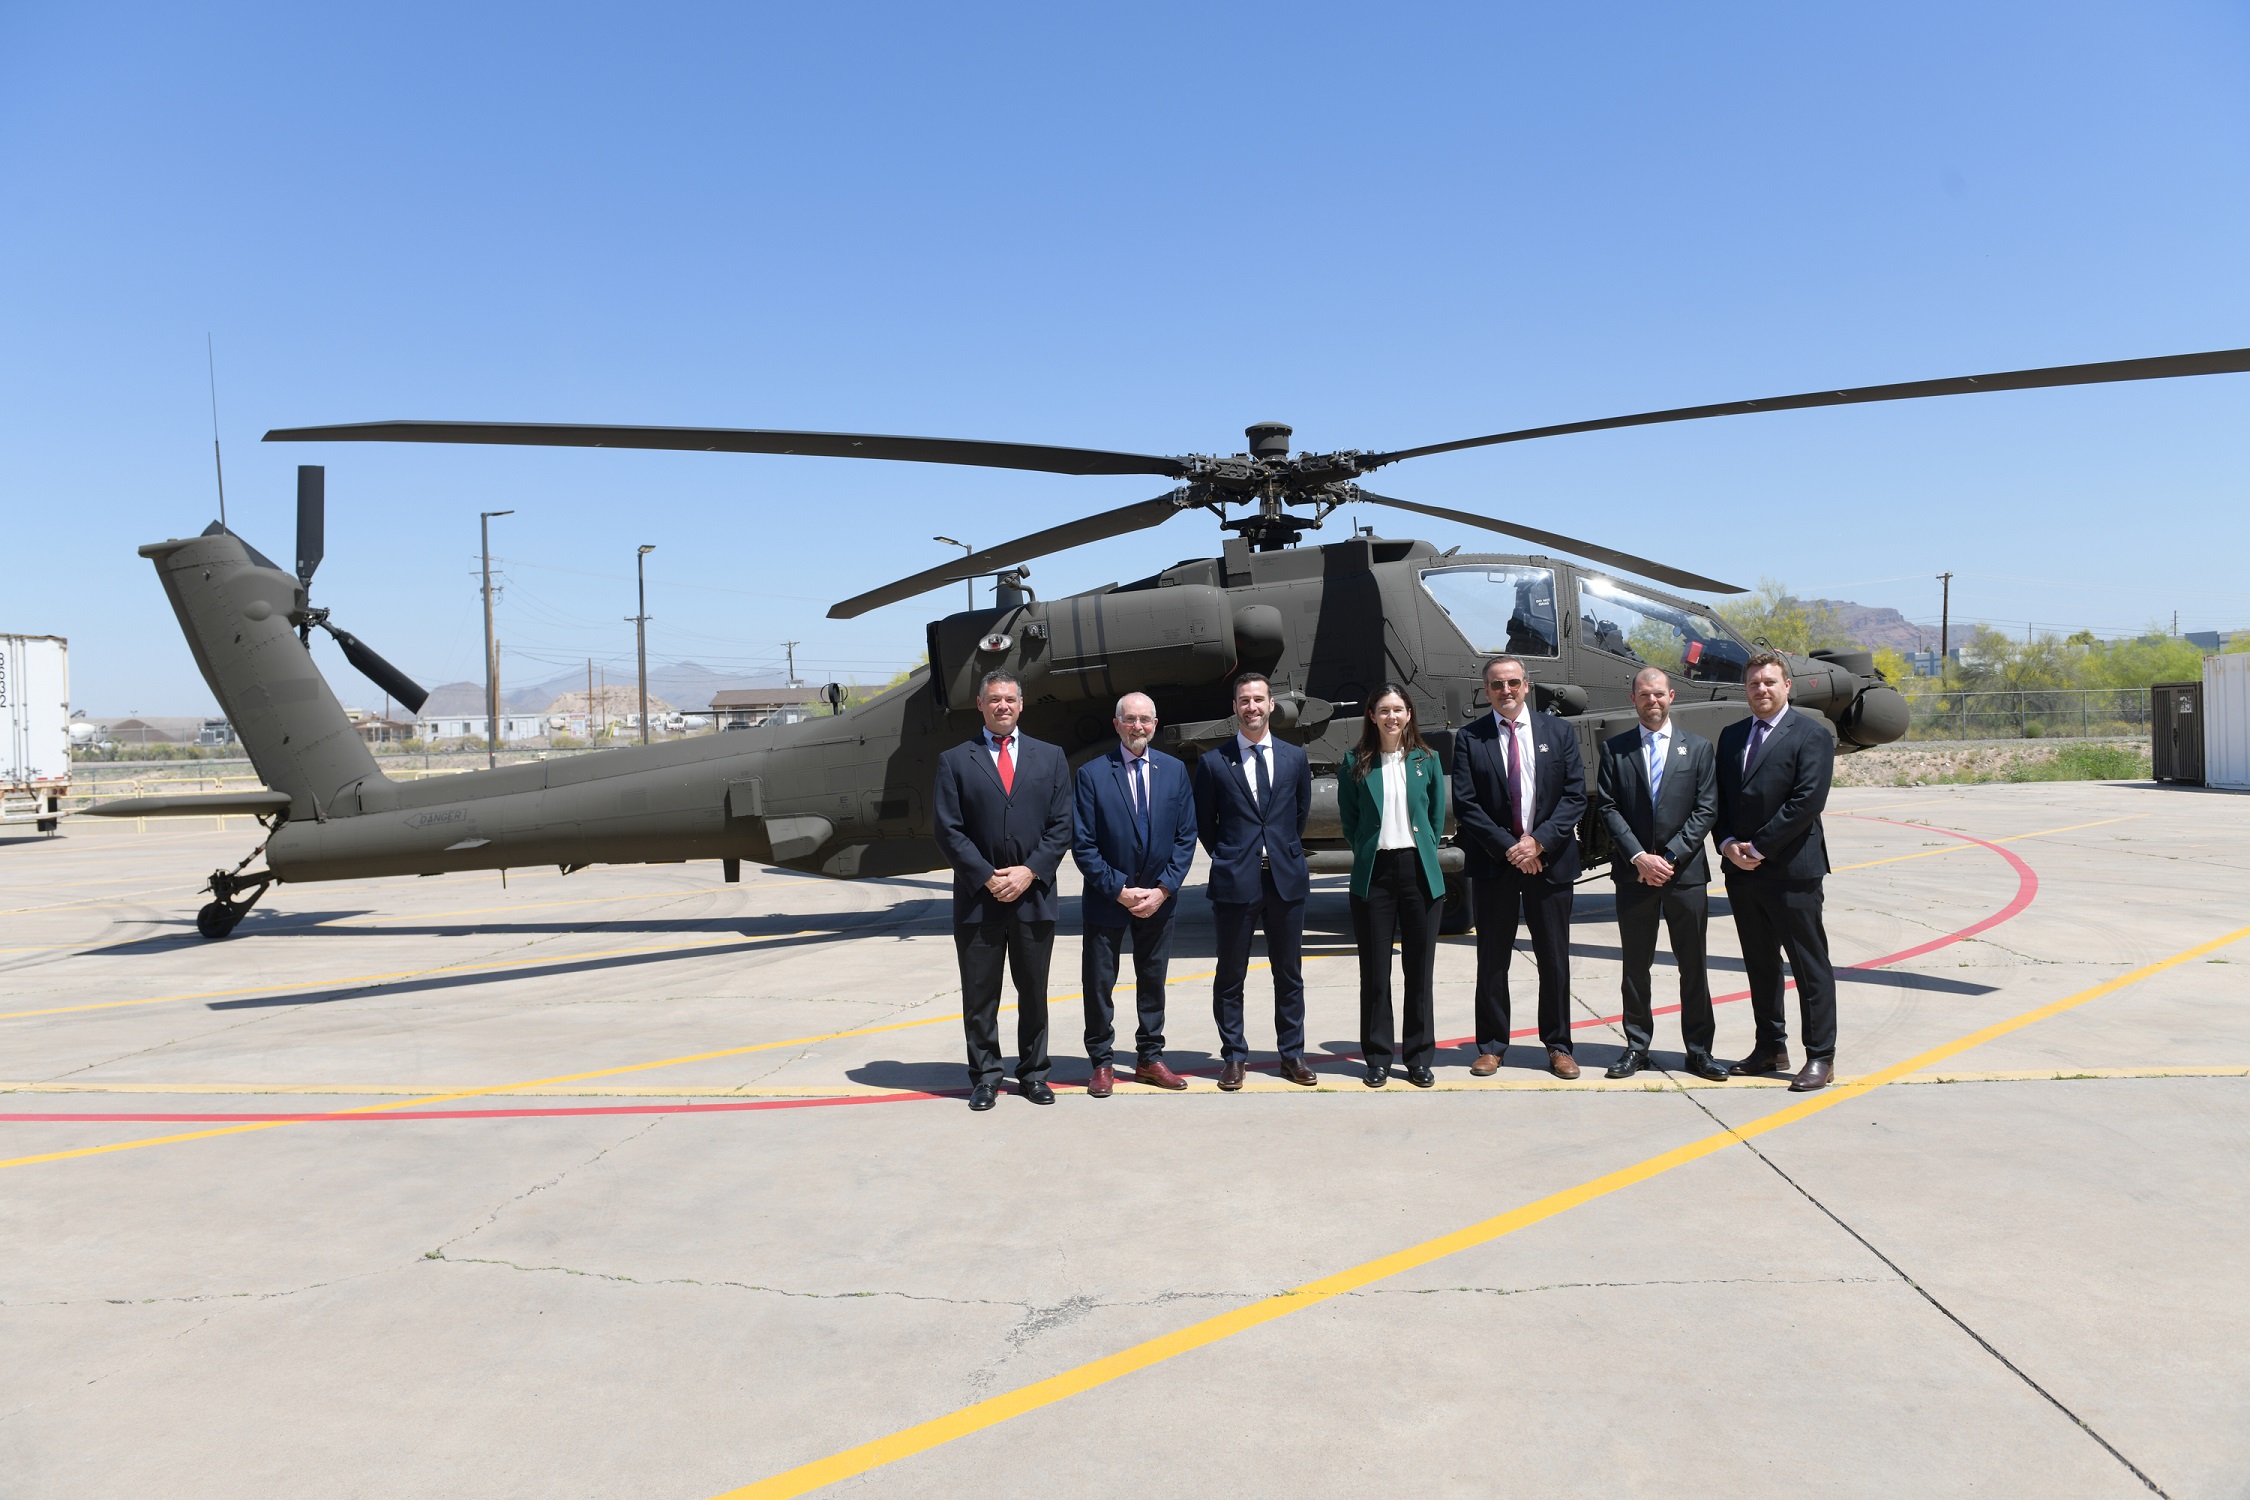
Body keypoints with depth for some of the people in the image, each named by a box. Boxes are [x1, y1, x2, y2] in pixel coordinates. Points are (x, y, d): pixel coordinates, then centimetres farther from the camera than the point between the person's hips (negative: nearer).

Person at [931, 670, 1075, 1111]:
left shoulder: (1051, 758, 10)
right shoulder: (954, 761, 5)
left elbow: (1061, 826, 4)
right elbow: (948, 830, -2)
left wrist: (1029, 872, -9)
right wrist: (987, 878, -11)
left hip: (1034, 895, 1)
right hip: (977, 899, -1)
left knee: (1034, 992, 9)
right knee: (979, 996, 4)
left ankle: (1033, 1074, 20)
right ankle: (984, 1077, 15)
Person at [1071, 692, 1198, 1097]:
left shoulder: (1175, 771, 2)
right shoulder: (1092, 774, -8)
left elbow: (1186, 837, 2)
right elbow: (1083, 845, -9)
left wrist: (1164, 889, -9)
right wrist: (1119, 891, -13)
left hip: (1158, 898, 3)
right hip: (1106, 899, -3)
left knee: (1153, 981, 13)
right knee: (1099, 984, 5)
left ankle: (1149, 1059, 25)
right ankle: (1101, 1063, 18)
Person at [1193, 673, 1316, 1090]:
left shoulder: (1295, 758, 8)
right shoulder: (1213, 762, 0)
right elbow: (1203, 821, 7)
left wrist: (1285, 851, 13)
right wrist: (1227, 857, 6)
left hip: (1286, 879, 2)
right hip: (1235, 881, -2)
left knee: (1289, 974, 9)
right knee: (1230, 976, 4)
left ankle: (1292, 1054, 20)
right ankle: (1233, 1057, 15)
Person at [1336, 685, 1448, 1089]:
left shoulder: (1427, 759, 6)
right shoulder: (1356, 764, 3)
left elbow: (1438, 813, 11)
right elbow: (1348, 819, 9)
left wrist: (1426, 855, 6)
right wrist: (1364, 854, 3)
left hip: (1420, 872, 1)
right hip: (1374, 872, -1)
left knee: (1420, 967, 6)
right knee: (1374, 970, 3)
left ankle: (1420, 1058, 16)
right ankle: (1377, 1058, 14)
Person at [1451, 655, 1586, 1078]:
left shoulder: (1559, 732, 5)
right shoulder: (1469, 738, 1)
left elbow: (1575, 796, -1)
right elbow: (1465, 805, -5)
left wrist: (1538, 842, -13)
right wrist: (1507, 848, -13)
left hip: (1549, 860, 1)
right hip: (1492, 862, -1)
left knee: (1555, 959, 7)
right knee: (1492, 960, 7)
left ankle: (1558, 1046, 19)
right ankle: (1492, 1045, 17)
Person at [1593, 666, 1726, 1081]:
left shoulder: (1699, 747, 6)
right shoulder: (1614, 749, 6)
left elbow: (1706, 809, 0)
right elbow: (1607, 808, 0)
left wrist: (1671, 856, -10)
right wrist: (1640, 857, -11)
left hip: (1686, 872, 0)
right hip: (1633, 873, 0)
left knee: (1693, 965, 5)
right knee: (1635, 965, 6)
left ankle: (1699, 1050, 14)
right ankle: (1637, 1047, 16)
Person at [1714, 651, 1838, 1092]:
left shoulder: (1811, 736, -5)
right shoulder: (1731, 736, 14)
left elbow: (1808, 800, -14)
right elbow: (1719, 798, 13)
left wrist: (1759, 847, -15)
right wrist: (1728, 844, -4)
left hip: (1791, 871, -6)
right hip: (1742, 871, 6)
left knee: (1810, 967, 1)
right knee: (1760, 965, 13)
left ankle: (1820, 1056, 9)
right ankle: (1770, 1047, 23)